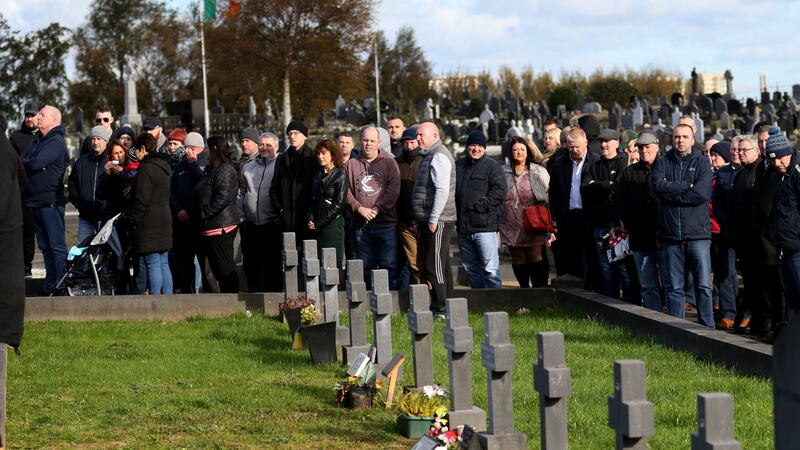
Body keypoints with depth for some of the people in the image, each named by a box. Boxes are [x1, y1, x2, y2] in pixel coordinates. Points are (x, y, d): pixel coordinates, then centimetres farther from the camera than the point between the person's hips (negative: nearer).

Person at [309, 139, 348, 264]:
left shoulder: (340, 175, -5)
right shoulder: (318, 175, 14)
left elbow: (339, 204, -10)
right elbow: (313, 200, 15)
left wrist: (318, 223, -9)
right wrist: (311, 219, -2)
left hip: (333, 224, -6)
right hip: (318, 227, 6)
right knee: (320, 262, 2)